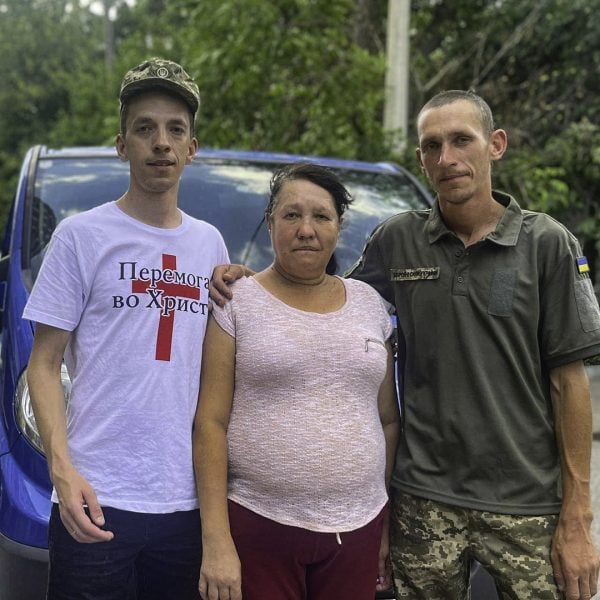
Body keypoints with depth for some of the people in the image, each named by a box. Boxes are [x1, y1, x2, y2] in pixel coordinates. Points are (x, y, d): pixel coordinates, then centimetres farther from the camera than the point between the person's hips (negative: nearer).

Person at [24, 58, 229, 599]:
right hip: (98, 498, -4)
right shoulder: (83, 236, -3)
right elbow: (45, 363, -4)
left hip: (187, 500, 4)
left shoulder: (210, 243, 11)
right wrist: (62, 469, -15)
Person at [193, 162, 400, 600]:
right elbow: (211, 423, -7)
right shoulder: (236, 304, -3)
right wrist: (216, 540, -12)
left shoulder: (369, 303, 8)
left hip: (357, 528, 3)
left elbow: (388, 421, 12)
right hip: (258, 526, -3)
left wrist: (389, 525, 10)